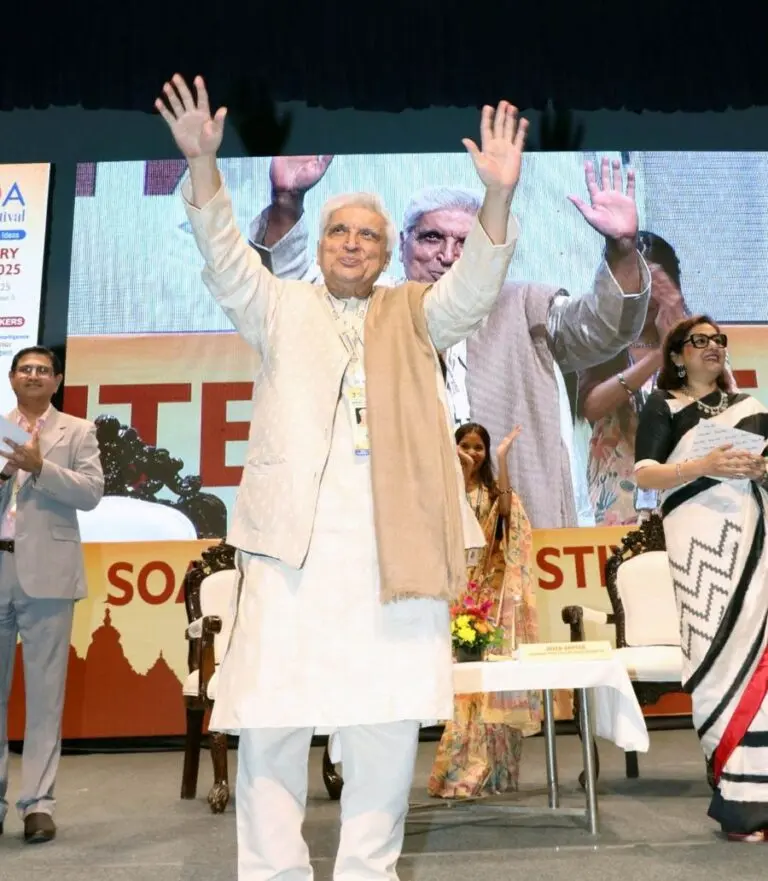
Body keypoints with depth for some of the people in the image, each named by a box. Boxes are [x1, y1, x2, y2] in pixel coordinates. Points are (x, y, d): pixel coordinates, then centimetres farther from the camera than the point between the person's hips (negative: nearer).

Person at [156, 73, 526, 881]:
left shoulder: (412, 315, 19)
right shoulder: (279, 307, 18)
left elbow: (471, 290, 2)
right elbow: (225, 259, 2)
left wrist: (497, 196, -13)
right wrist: (203, 164, -13)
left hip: (394, 540, 1)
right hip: (292, 535, 0)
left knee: (386, 722, 5)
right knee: (269, 716, 0)